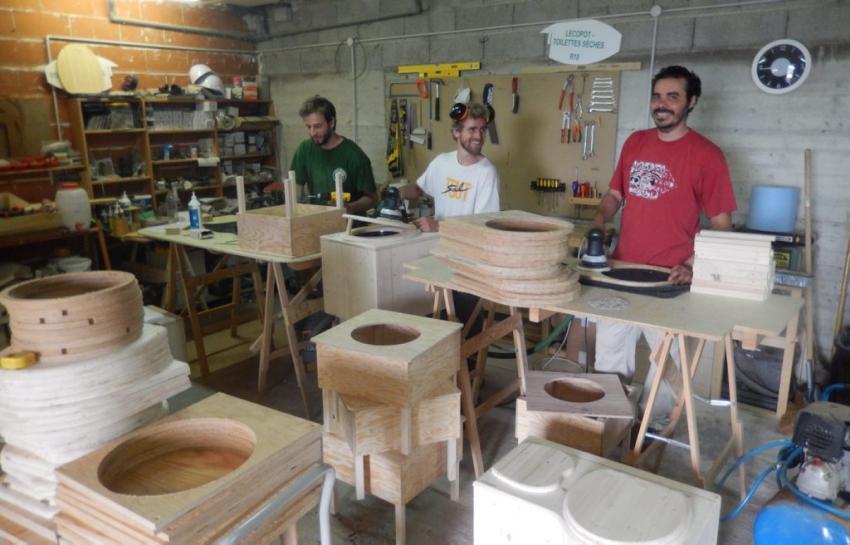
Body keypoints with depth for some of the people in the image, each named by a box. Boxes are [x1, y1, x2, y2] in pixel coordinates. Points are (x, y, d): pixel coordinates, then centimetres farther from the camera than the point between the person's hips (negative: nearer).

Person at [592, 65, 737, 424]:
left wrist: (692, 266, -20)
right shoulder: (635, 142, 6)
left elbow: (721, 224, -8)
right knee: (609, 354, 17)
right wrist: (599, 222, -4)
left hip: (668, 279, -5)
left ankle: (652, 429, 31)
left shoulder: (706, 154, -9)